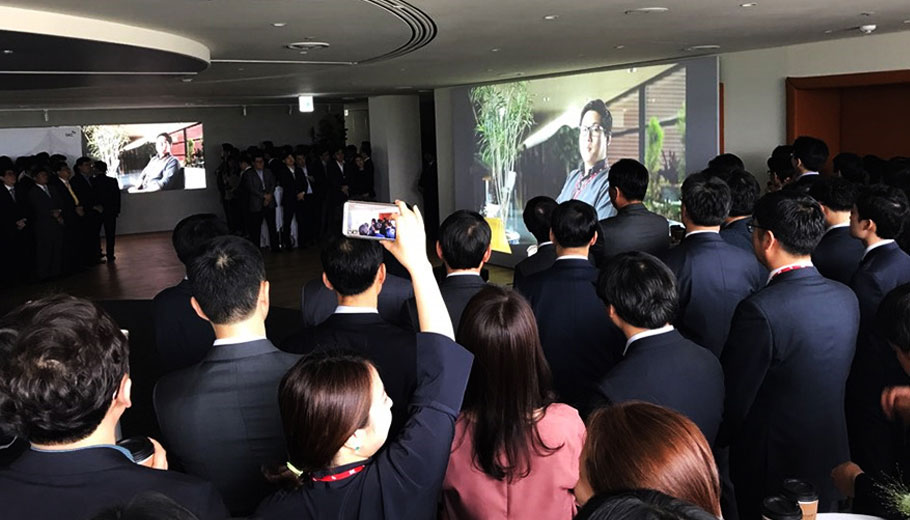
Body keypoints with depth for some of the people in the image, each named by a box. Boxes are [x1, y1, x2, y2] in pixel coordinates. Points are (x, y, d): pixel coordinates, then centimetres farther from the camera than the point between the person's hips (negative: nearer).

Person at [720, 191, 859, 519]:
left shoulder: (760, 310, -27)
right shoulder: (846, 299, -4)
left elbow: (734, 398, -19)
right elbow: (839, 378, 7)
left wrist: (718, 443, -1)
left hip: (773, 467, -6)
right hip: (831, 458, 6)